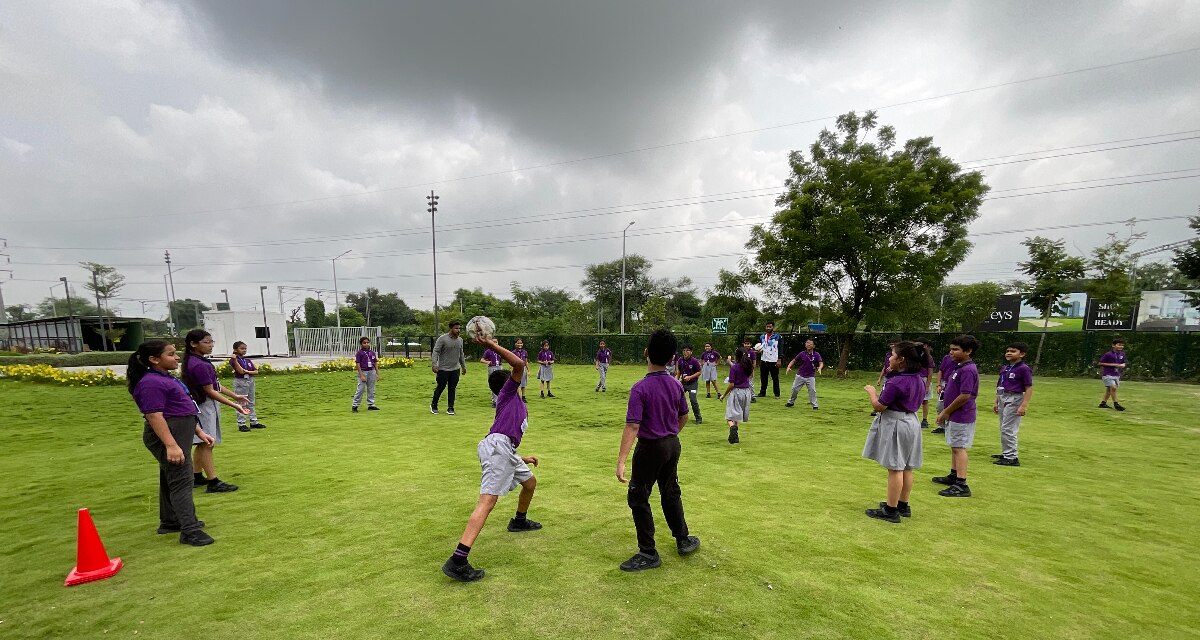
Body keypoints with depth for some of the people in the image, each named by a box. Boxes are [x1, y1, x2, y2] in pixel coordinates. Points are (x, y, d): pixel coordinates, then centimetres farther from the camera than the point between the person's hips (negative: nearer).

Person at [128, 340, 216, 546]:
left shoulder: (167, 378, 14)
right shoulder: (151, 383, -18)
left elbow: (182, 410, 20)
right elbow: (154, 416, -25)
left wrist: (199, 432, 21)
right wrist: (171, 445, -30)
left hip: (180, 434, 11)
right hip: (168, 436, -11)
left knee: (171, 479, 20)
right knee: (181, 481, -10)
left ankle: (169, 522, 34)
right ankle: (190, 531, -7)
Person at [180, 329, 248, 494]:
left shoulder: (198, 361, 10)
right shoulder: (198, 365, -22)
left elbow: (215, 384, 14)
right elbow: (210, 391, -22)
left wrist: (235, 396, 14)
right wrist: (234, 405, -22)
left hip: (207, 406, 10)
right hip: (204, 406, -10)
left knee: (203, 444, 17)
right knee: (206, 444, -7)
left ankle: (197, 477, 28)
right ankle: (213, 482, -3)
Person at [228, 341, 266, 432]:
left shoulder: (248, 360, 9)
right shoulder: (233, 360, -8)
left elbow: (256, 371, 4)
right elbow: (240, 371, -21)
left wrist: (247, 371, -14)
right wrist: (235, 360, -29)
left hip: (250, 381, 6)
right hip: (240, 382, -6)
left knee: (251, 403, 12)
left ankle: (254, 422, 20)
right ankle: (241, 424, 5)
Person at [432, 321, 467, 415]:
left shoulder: (460, 340, 9)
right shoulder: (442, 338, -9)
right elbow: (436, 351, -10)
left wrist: (463, 366, 20)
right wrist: (434, 365, -19)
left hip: (455, 369, 5)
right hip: (443, 369, -5)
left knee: (452, 389, 5)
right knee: (441, 387, 3)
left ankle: (450, 408, 12)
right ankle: (433, 405, 23)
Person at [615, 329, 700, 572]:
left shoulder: (640, 388, -22)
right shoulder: (676, 385, -2)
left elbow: (632, 426, -28)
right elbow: (683, 417, 11)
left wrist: (621, 461, -28)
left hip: (650, 449, -7)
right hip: (673, 445, 7)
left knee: (638, 499, 8)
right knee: (671, 493, 24)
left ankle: (649, 554, 17)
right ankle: (683, 540, 39)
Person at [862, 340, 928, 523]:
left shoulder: (896, 382, -24)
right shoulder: (918, 380, 5)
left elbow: (879, 406, -19)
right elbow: (918, 402, 16)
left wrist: (871, 391, -1)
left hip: (895, 425, -9)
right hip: (912, 422, 9)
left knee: (895, 469, -2)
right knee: (906, 468, 16)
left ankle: (891, 511, 7)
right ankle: (903, 506, 28)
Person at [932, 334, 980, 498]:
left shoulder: (968, 370, -20)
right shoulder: (959, 367, 11)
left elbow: (965, 396, -25)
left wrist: (946, 412, -15)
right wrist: (945, 412, 12)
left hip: (961, 417, -10)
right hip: (954, 416, 10)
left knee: (959, 448, -7)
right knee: (955, 447, 19)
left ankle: (961, 485, -3)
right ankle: (954, 476, 32)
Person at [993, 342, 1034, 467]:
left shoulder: (1024, 369, -11)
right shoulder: (1005, 368, 12)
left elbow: (1029, 389, -14)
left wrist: (1024, 406, -21)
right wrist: (996, 402, 18)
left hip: (1014, 400, -8)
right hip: (1002, 399, 8)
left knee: (1008, 429, -8)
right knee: (1003, 429, 15)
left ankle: (1012, 458, -1)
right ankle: (1005, 453, 26)